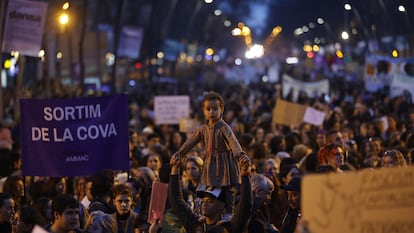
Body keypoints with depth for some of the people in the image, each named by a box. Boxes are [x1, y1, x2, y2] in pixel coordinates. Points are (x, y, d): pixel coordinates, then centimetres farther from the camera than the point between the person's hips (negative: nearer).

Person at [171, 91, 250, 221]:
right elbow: (191, 142, 12)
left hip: (224, 161, -5)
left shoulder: (224, 128, -14)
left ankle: (229, 213, 3)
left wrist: (240, 154, -45)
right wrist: (178, 154, 7)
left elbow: (233, 141, -29)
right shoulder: (203, 129, 4)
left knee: (227, 188, -2)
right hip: (210, 162, 5)